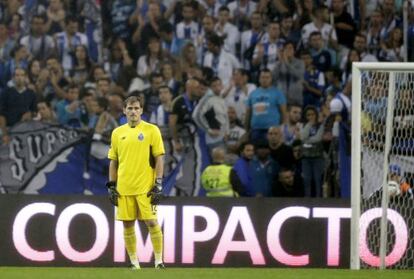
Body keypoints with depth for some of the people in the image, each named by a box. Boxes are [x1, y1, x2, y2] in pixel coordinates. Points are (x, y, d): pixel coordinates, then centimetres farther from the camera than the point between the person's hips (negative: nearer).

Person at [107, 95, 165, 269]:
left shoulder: (151, 130, 1)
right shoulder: (117, 133, 11)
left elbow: (159, 158, -1)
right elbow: (113, 161, 16)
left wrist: (158, 184, -8)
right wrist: (111, 186, 9)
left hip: (146, 187, -4)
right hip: (124, 188, 4)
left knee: (151, 222, -8)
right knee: (128, 225, 4)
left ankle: (159, 261, -1)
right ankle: (134, 263, 12)